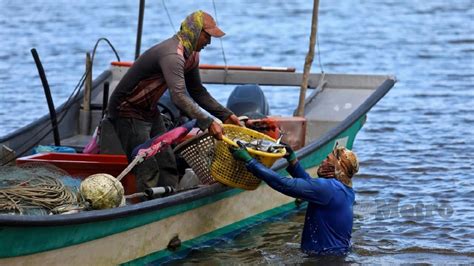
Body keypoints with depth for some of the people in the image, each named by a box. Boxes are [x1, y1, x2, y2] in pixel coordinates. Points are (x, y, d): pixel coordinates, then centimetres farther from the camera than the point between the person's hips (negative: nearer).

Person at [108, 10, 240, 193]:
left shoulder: (191, 55, 3)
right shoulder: (172, 55, -30)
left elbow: (197, 91, 14)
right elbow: (179, 97, -41)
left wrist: (225, 115, 5)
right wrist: (208, 123, -44)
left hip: (149, 111, 10)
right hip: (128, 111, -10)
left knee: (168, 165, 7)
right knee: (148, 171, -14)